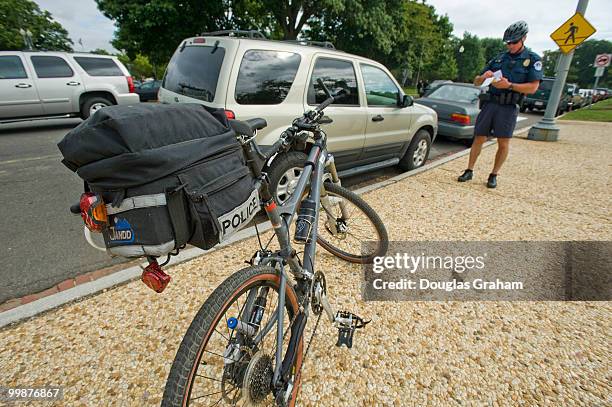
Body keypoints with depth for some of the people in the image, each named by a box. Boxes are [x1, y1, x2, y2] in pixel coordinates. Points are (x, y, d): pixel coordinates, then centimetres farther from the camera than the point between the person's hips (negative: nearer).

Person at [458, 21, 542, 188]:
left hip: (509, 107, -2)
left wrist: (509, 85, -19)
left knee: (503, 143, -2)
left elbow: (533, 87, -6)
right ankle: (469, 171, 8)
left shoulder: (533, 59, 4)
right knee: (479, 139, 0)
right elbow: (476, 82, 14)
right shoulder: (498, 58, 14)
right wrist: (483, 76, -10)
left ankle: (494, 175, 9)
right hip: (489, 103, 3)